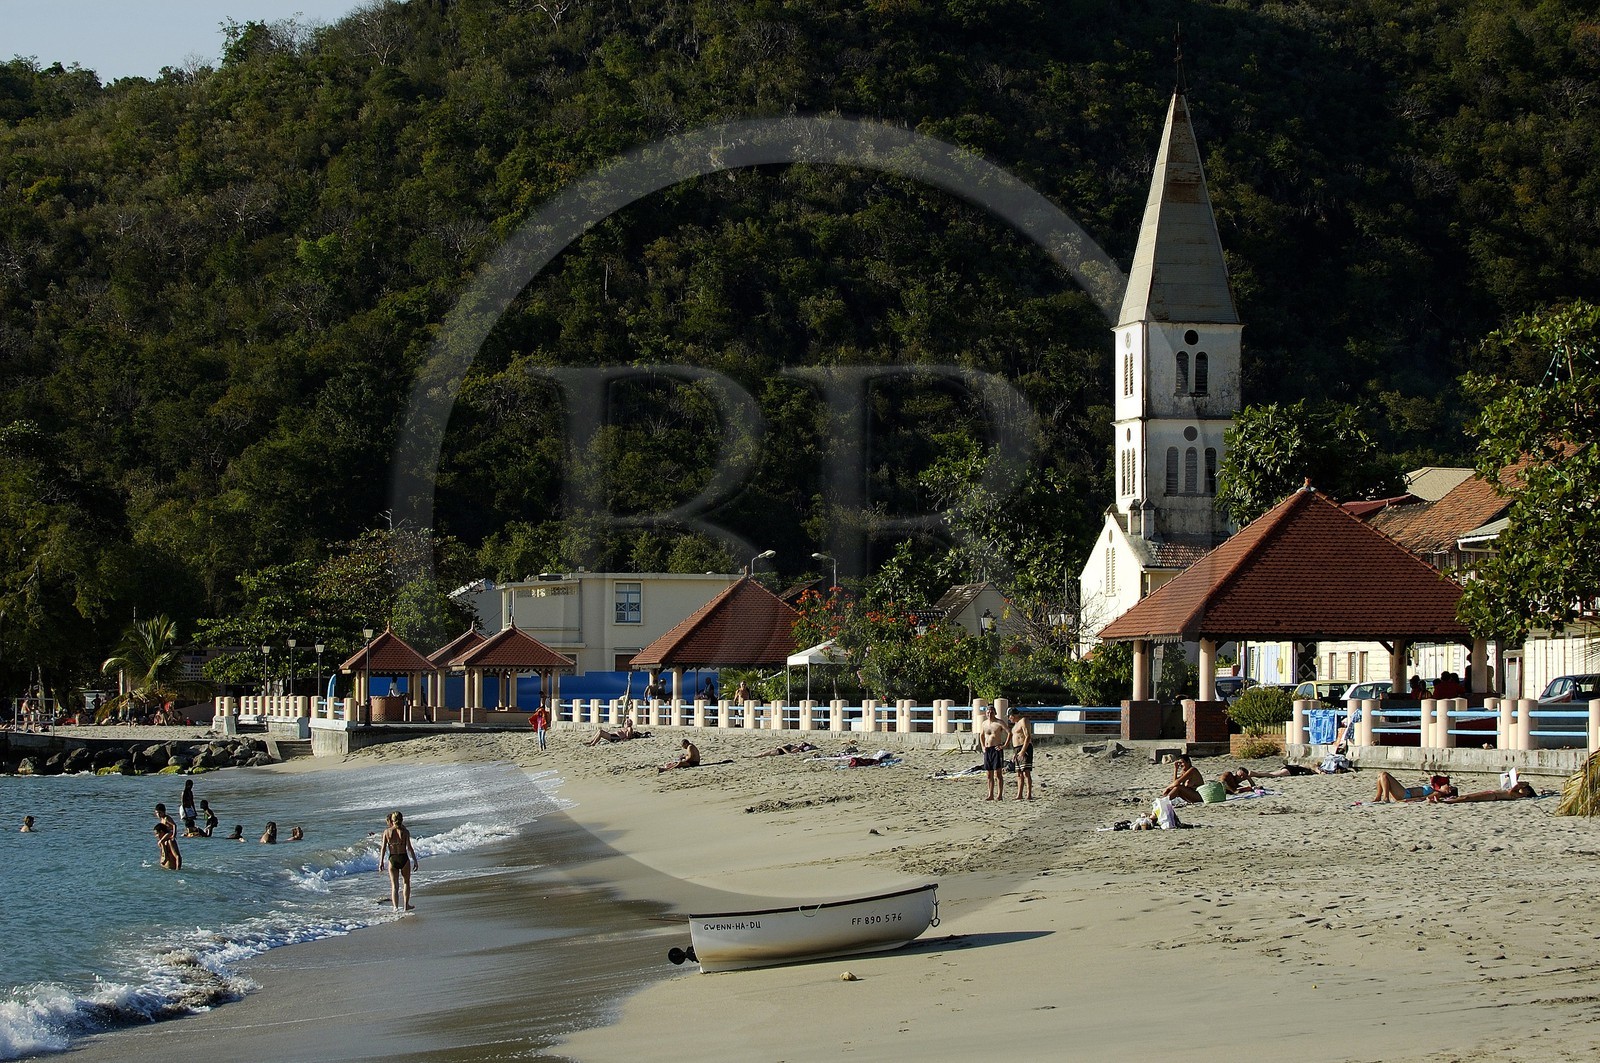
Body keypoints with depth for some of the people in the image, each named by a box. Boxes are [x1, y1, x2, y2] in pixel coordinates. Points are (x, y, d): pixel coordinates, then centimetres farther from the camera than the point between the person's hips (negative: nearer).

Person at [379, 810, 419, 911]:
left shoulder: (387, 831, -3)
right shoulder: (404, 832, -7)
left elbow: (383, 847, -3)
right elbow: (409, 847, -10)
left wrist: (381, 861, 3)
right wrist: (415, 860, -4)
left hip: (392, 860, 1)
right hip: (404, 858, -1)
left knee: (394, 886, 5)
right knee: (406, 882, 21)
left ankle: (395, 907, -9)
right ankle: (406, 905, 24)